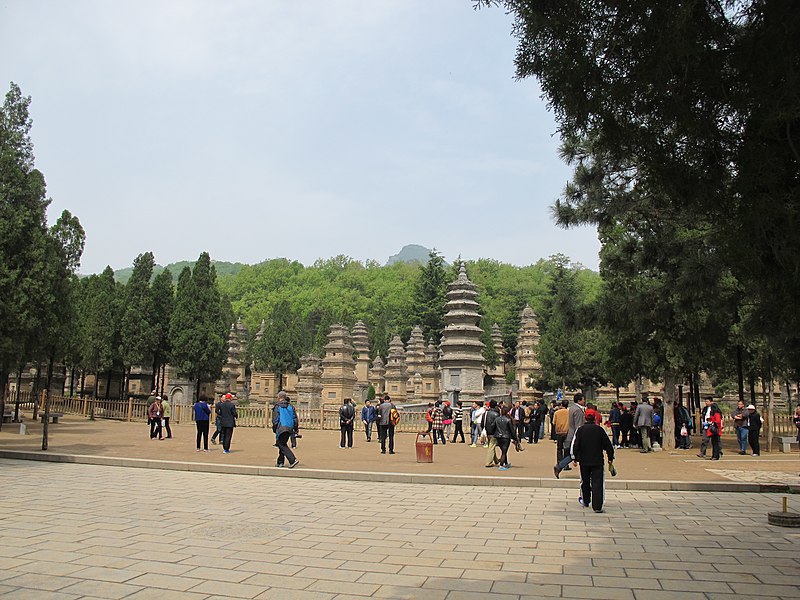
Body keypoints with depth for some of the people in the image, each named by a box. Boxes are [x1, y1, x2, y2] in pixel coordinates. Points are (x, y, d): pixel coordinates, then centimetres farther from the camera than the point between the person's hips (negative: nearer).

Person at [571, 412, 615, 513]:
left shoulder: (580, 429, -3)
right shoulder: (600, 429, -4)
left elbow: (575, 445, -3)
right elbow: (608, 445, 0)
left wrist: (575, 458, 9)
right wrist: (610, 458, 11)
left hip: (584, 461, 2)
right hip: (598, 461, -2)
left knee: (585, 481, 19)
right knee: (597, 483, -2)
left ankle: (585, 501, 36)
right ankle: (597, 506, -10)